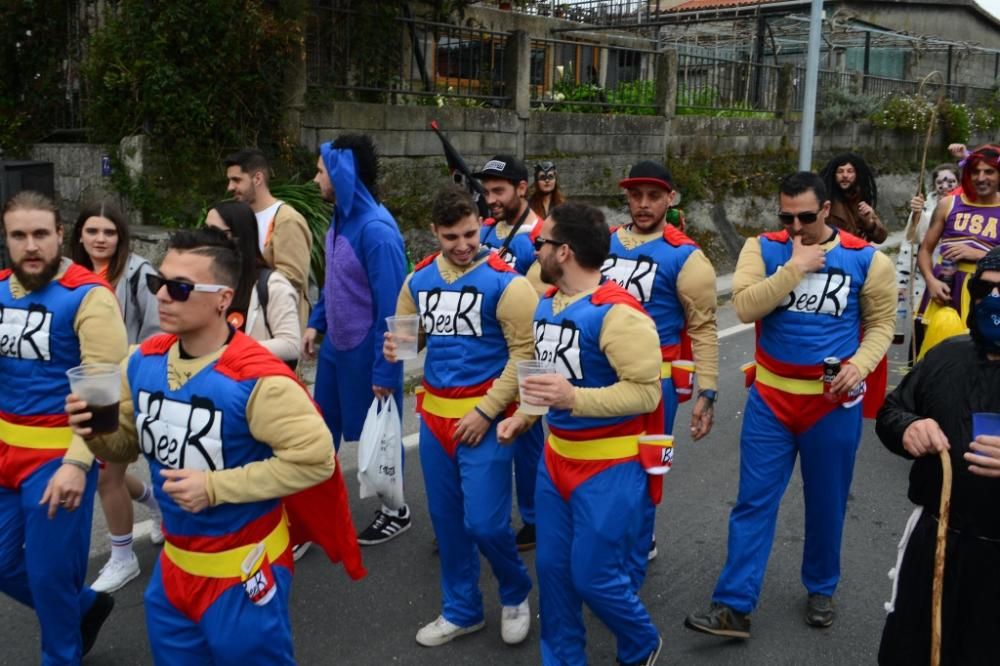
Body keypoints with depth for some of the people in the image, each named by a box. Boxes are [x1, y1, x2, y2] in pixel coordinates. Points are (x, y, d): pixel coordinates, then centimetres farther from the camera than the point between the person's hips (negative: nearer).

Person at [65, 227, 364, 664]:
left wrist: (215, 487, -25)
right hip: (175, 560, 6)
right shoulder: (143, 361, -4)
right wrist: (96, 432, -15)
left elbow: (315, 457, -24)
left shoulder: (257, 378, -25)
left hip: (242, 568, -6)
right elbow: (129, 443, 9)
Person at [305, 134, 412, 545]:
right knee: (323, 428, 18)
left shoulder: (376, 229, -24)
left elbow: (390, 306, -24)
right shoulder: (340, 218, 3)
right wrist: (316, 323, 9)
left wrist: (385, 370, -22)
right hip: (335, 345, 8)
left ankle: (396, 512, 29)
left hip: (366, 351, -8)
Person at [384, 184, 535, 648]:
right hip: (434, 413, 6)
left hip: (484, 415, -5)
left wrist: (485, 410, -16)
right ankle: (461, 610, 32)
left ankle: (516, 594, 25)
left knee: (484, 522, -5)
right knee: (446, 519, 13)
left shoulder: (503, 281, -12)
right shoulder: (418, 279, 5)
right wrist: (395, 349, -3)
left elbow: (526, 352, -13)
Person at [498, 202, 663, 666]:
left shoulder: (617, 312, -21)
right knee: (552, 567, 13)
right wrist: (523, 416, 10)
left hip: (610, 465, -7)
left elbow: (645, 391, -23)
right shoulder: (546, 305, 6)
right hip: (556, 456, 8)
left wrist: (575, 398, -31)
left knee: (594, 576, 1)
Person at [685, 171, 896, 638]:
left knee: (826, 503, 14)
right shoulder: (763, 248, -4)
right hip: (771, 397, 0)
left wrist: (860, 365, -12)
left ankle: (820, 589, 35)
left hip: (834, 400, 0)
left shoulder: (866, 259, -3)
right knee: (754, 501, 1)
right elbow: (745, 307, -18)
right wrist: (794, 267, -22)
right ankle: (733, 606, 7)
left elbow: (881, 321, 5)